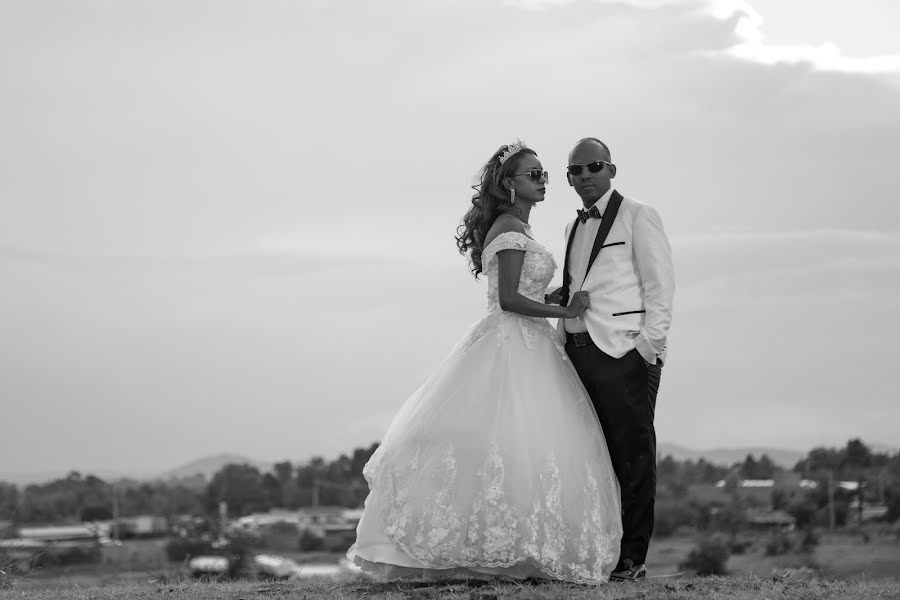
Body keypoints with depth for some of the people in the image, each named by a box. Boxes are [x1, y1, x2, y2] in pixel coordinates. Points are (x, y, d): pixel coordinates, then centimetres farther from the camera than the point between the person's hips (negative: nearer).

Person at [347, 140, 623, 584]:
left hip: (524, 347, 10)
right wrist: (564, 311, -11)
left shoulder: (513, 229, 19)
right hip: (511, 347, -10)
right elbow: (508, 298, -19)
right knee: (512, 444, -12)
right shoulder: (512, 230, -11)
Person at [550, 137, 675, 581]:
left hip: (624, 352, -6)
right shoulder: (574, 228, 22)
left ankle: (632, 558, -3)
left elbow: (660, 287, -4)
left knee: (632, 457, -5)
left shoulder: (638, 218, 1)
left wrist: (647, 347, -12)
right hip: (579, 353, 6)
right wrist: (561, 321, 12)